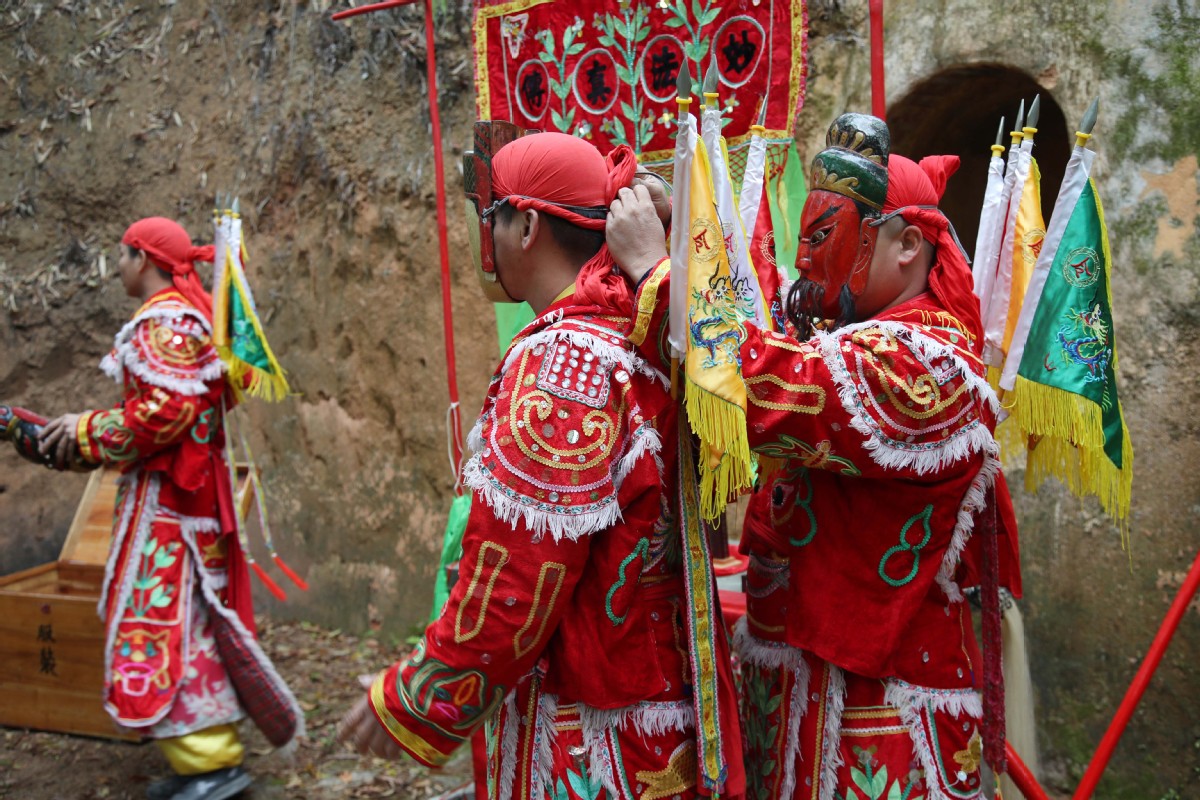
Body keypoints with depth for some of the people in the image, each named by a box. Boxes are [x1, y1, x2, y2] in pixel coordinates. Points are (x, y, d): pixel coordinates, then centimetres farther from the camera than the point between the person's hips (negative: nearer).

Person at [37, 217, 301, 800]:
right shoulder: (185, 314, 16)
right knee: (186, 619, 16)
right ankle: (209, 752, 26)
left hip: (167, 496, -10)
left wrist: (86, 431, -12)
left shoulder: (162, 322, -15)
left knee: (159, 621, -6)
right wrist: (89, 435, 13)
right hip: (183, 489, 10)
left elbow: (164, 412, -25)